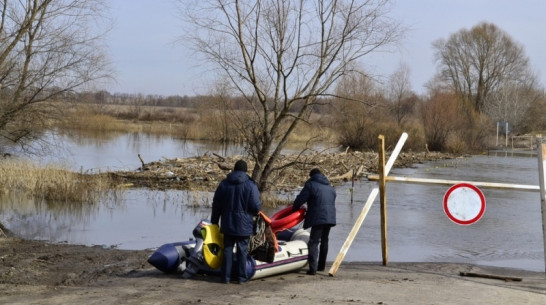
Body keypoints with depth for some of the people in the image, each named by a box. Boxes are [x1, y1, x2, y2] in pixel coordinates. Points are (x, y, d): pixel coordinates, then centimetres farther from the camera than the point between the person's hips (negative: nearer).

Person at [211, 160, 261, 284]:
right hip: (244, 225, -2)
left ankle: (225, 277, 9)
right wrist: (256, 211, 13)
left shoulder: (224, 184, 1)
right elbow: (256, 207, -11)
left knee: (227, 249, 9)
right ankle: (242, 277, 7)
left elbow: (216, 205, 7)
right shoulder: (250, 185, -10)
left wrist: (214, 221, 18)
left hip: (227, 224, 2)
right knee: (242, 250, 5)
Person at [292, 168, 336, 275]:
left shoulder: (311, 184, -2)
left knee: (314, 242, -6)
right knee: (324, 241, 20)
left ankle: (313, 268, -15)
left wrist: (294, 209, 14)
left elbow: (300, 199, -6)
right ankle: (321, 266, 29)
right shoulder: (330, 187, 21)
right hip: (330, 217, 7)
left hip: (318, 218, -7)